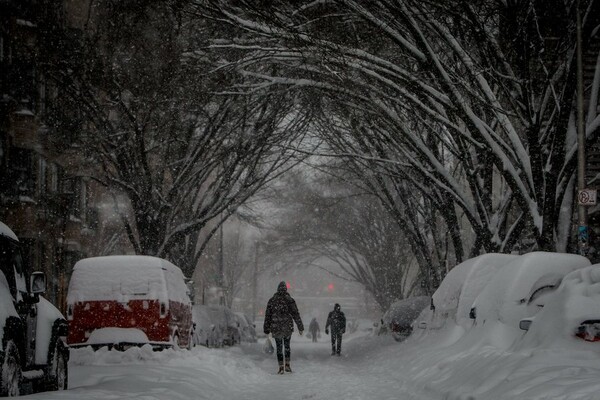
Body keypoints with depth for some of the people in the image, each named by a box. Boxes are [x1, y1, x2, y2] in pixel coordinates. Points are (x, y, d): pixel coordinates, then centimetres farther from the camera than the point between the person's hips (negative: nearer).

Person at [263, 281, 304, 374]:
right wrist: (300, 327, 4)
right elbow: (296, 315, -2)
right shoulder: (290, 300, -4)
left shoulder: (272, 300, 0)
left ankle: (281, 367, 1)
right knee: (287, 346, 16)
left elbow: (267, 316, 2)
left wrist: (266, 330, 8)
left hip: (276, 328, 0)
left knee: (279, 347, 6)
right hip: (288, 327, 0)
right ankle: (287, 365, 7)